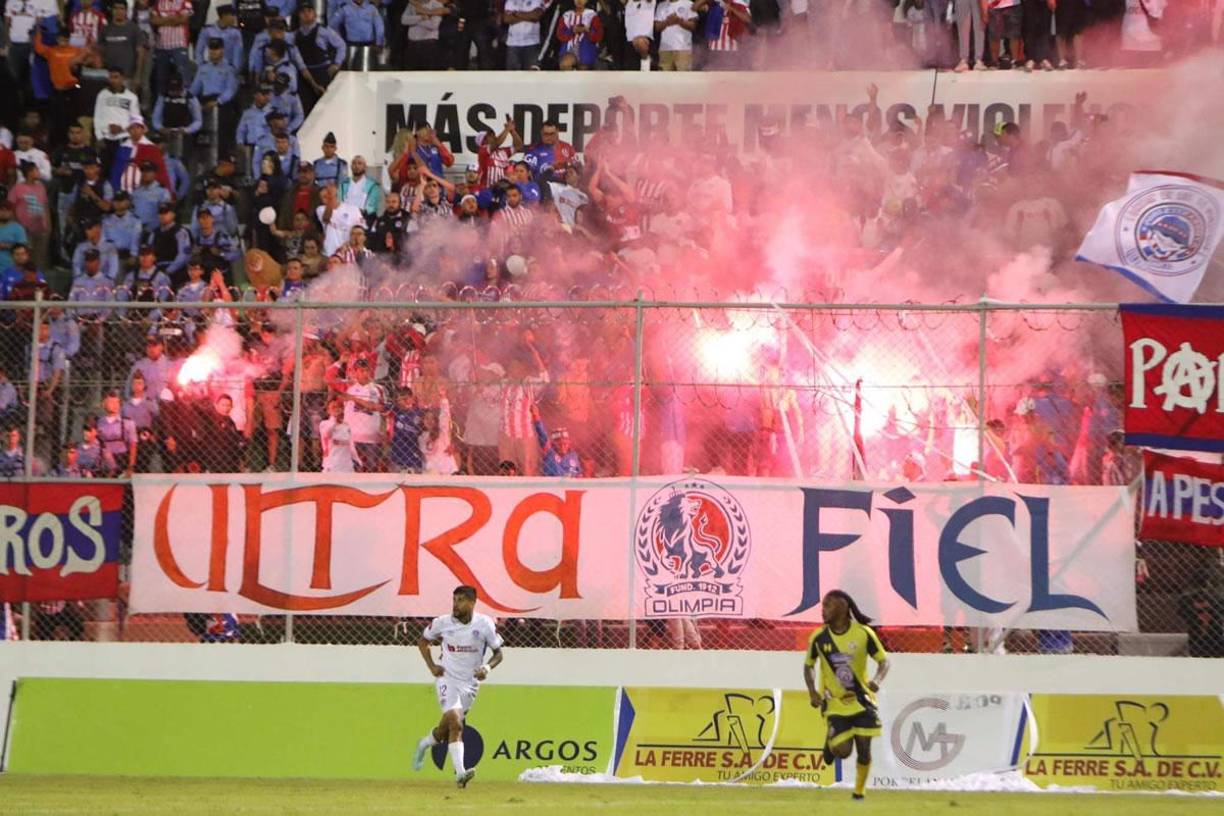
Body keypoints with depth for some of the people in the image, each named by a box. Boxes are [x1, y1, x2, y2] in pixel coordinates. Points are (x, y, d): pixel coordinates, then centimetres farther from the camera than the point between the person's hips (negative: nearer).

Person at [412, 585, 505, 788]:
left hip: (470, 683, 2)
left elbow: (498, 653, 2)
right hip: (448, 678, -2)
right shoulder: (442, 623, -8)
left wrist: (487, 667, -18)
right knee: (455, 724, -21)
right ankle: (460, 772, -25)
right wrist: (431, 665, -2)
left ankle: (424, 744, 41)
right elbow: (422, 641, 11)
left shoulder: (485, 624, -8)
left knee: (446, 729, 8)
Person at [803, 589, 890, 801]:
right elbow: (808, 666, 7)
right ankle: (830, 744, 22)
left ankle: (859, 792, 19)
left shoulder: (864, 633, -10)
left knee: (864, 750, 0)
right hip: (835, 702, 0)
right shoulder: (818, 637, -7)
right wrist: (813, 692, -9)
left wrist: (877, 680, -24)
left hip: (862, 700, 0)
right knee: (843, 750, -13)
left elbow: (884, 661, -3)